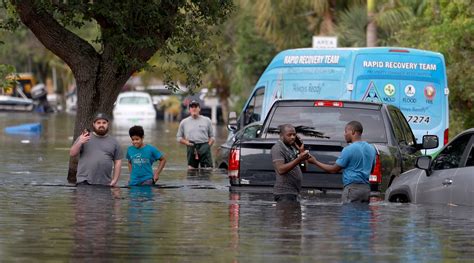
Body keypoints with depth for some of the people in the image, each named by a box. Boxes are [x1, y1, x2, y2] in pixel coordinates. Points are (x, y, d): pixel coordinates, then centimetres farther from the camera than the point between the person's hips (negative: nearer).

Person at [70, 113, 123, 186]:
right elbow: (72, 154, 5)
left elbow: (118, 162, 11)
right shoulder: (83, 138, 8)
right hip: (84, 182, -2)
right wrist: (80, 142, -14)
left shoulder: (114, 142, 12)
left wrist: (114, 180, 1)